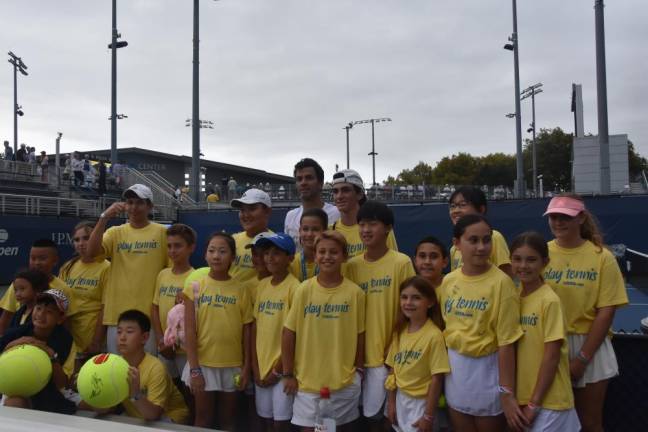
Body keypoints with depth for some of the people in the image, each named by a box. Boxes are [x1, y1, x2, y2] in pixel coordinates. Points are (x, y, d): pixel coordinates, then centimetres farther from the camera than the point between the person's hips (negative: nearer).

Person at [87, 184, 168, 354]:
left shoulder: (161, 233, 1)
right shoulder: (115, 232, 8)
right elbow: (92, 251, -8)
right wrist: (104, 217, -15)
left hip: (149, 315, -2)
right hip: (117, 313, 3)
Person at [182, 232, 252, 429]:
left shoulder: (241, 290, -2)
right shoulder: (195, 287, -4)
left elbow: (246, 331, 2)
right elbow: (189, 331, -5)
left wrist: (246, 366, 0)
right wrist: (194, 368, -9)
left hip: (232, 365, 1)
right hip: (203, 363, -1)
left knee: (228, 418, 14)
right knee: (203, 418, 12)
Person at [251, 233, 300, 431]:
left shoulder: (294, 287, -13)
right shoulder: (262, 284, 5)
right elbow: (255, 326, 6)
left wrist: (278, 370, -9)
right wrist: (255, 366, 1)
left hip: (282, 367, -5)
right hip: (261, 365, 5)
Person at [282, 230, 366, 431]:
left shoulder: (355, 292, -6)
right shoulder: (304, 290, -7)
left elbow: (359, 334, 2)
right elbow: (289, 333, -3)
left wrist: (359, 370, 4)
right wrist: (288, 374, -2)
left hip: (345, 381, 1)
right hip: (308, 380, 0)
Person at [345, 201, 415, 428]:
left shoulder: (401, 263, -9)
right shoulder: (351, 265, 2)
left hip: (389, 353, -3)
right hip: (359, 354, 3)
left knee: (376, 413, 7)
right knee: (371, 412, 14)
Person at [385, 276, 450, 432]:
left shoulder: (434, 335, -18)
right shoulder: (400, 331, -1)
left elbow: (437, 378, -17)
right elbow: (393, 370, 5)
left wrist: (428, 416, -15)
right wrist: (391, 403, 5)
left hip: (421, 402, -5)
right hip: (401, 399, 5)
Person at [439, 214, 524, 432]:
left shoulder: (500, 282, -17)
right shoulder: (448, 281, -2)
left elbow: (506, 341, -18)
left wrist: (507, 393, -18)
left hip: (486, 367, -5)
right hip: (454, 367, 5)